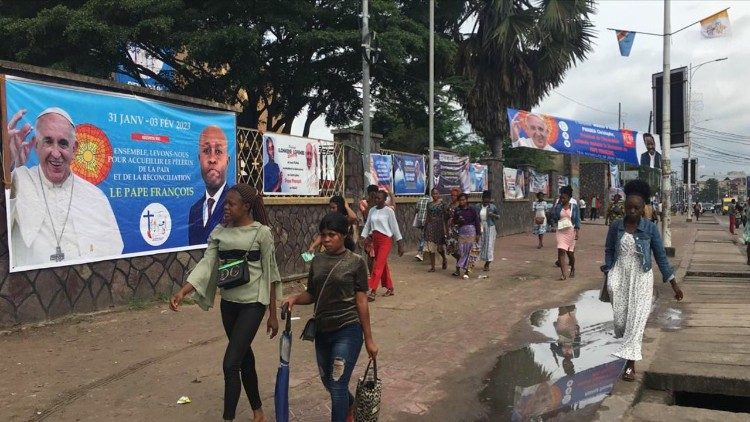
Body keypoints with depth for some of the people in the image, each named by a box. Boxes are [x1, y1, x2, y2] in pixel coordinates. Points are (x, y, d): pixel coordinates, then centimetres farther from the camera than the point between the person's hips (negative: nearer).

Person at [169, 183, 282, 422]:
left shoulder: (262, 232, -10)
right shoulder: (219, 232, 3)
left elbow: (270, 274, -6)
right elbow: (206, 264, -4)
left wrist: (273, 314, -3)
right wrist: (182, 292, -20)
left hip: (252, 304, -5)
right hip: (228, 303, 5)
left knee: (230, 363, -11)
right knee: (244, 359, 17)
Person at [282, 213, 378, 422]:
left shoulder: (356, 262, -8)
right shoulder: (317, 261, 5)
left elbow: (361, 302, -7)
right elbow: (312, 295, 12)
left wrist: (369, 339, -5)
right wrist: (295, 298, -10)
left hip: (347, 331, -6)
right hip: (322, 331, 6)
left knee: (337, 386, -7)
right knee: (328, 382, 20)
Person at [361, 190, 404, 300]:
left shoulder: (389, 211, -8)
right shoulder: (372, 210, 9)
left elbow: (395, 227, -6)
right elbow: (367, 225, 12)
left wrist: (400, 244, -5)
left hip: (386, 240, -6)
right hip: (375, 239, 6)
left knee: (378, 265, -11)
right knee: (383, 265, 13)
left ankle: (372, 292, -14)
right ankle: (390, 288, 26)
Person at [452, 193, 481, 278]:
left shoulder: (472, 210, -2)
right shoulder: (457, 210, 7)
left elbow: (477, 222, 0)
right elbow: (454, 221, 13)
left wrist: (478, 234, -4)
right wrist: (458, 221, -10)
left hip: (471, 232, -2)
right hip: (461, 232, 2)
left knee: (470, 251, -2)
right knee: (461, 251, -1)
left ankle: (467, 271, 3)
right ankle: (457, 270, 6)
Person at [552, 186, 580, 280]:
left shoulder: (574, 207, 0)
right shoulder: (558, 207, 5)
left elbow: (577, 220, 0)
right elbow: (554, 217, 0)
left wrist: (577, 232, -8)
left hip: (570, 232, -1)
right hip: (561, 232, 1)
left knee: (570, 252, 8)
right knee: (561, 251, -12)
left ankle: (573, 269, 37)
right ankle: (564, 274, -11)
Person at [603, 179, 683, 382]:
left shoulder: (650, 228, -6)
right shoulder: (616, 226, -1)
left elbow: (661, 257, -1)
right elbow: (609, 251, 8)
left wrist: (674, 284, -1)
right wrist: (608, 276, -1)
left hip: (641, 278, -1)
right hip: (620, 276, 2)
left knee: (636, 320, -3)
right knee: (620, 320, 2)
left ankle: (630, 364, 4)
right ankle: (628, 343, 38)